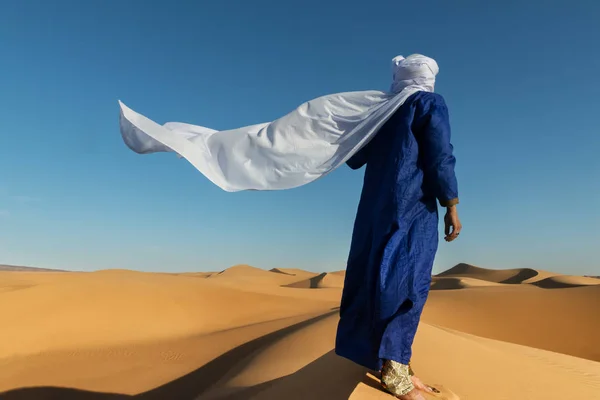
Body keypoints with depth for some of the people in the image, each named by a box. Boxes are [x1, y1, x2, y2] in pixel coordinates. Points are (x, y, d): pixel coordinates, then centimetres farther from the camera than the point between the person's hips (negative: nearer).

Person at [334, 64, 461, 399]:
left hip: (377, 205, 7)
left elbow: (354, 158, 20)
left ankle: (391, 361, 14)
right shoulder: (430, 102, 1)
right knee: (406, 281, -8)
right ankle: (394, 370, -6)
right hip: (413, 205, -6)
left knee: (378, 277, 7)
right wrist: (451, 205, -7)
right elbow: (439, 156, -10)